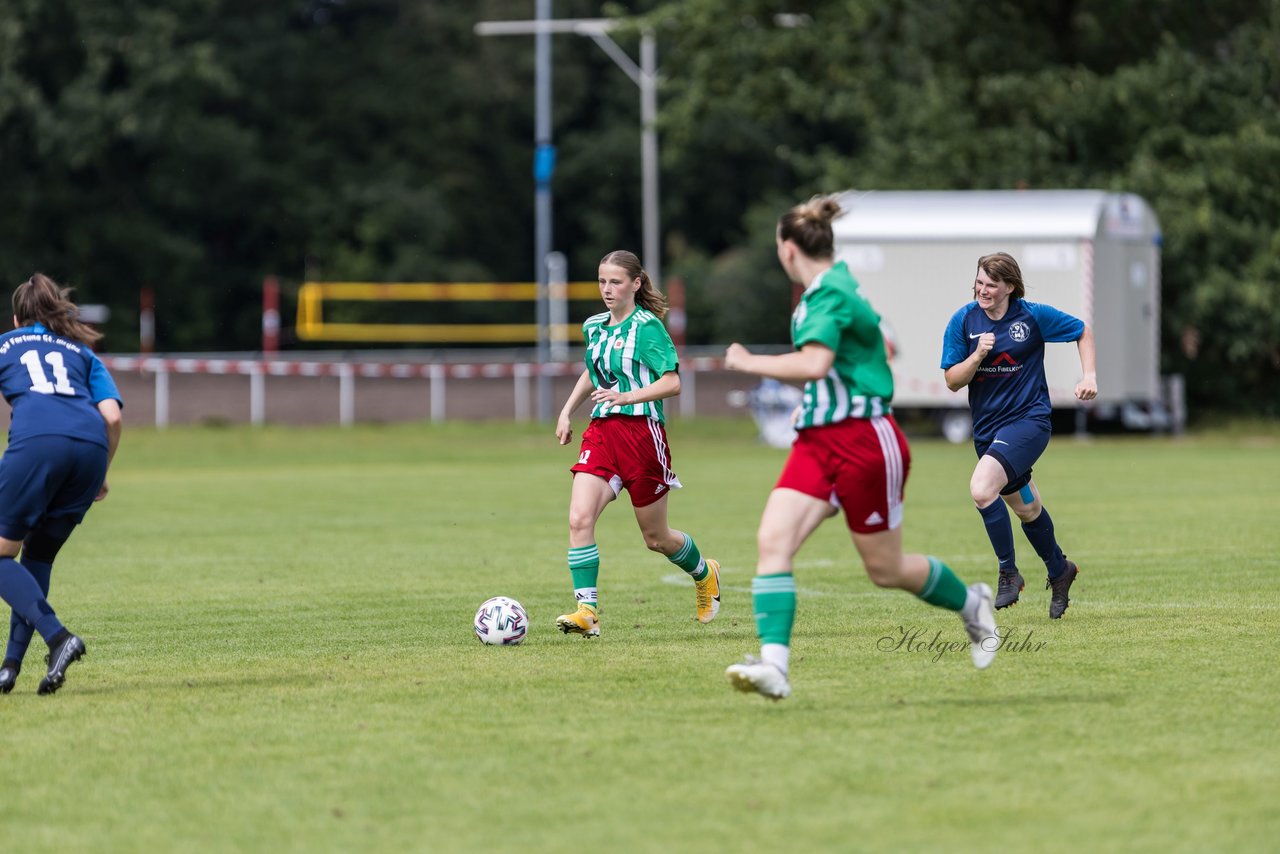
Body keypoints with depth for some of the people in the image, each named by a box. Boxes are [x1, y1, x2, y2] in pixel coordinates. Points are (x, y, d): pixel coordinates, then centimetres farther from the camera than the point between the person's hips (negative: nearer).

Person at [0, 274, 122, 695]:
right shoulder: (82, 353, 30)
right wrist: (99, 476, 26)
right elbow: (112, 416, 15)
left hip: (36, 441, -4)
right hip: (90, 447, 4)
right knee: (38, 557, 20)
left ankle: (58, 637, -18)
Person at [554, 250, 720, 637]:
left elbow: (672, 382, -16)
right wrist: (567, 410, 20)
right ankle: (587, 611, -18)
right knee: (579, 519, -18)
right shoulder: (593, 327, 11)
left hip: (641, 430, -5)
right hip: (600, 431, 6)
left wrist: (626, 397, -27)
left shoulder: (647, 327, -10)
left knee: (656, 538, 8)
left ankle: (704, 574, 39)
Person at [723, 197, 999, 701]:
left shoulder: (829, 295, -18)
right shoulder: (826, 290, 12)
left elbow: (814, 363, -34)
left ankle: (972, 605, 33)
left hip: (863, 442, -9)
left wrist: (749, 362, -22)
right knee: (773, 540, -12)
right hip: (817, 442, 9)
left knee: (885, 569, 5)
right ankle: (774, 665, -21)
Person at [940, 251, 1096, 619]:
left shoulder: (1034, 316, -9)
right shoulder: (963, 321, -3)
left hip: (1028, 419, -5)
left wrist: (1089, 376, -4)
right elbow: (952, 381, -3)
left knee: (982, 489, -26)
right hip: (986, 426, 5)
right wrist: (978, 355, -20)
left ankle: (1009, 572, -10)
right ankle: (1059, 570, 44)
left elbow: (1082, 331, 7)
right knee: (1027, 509, 19)